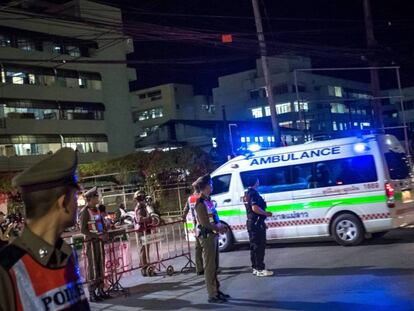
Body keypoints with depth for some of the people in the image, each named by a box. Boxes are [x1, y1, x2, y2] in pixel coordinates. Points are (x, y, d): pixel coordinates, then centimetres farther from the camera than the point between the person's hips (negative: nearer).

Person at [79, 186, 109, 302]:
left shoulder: (96, 210, 12)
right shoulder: (85, 211, -12)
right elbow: (83, 230, -15)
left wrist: (104, 234, 2)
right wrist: (98, 236, -19)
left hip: (99, 241, 7)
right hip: (91, 242, -7)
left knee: (101, 266, 11)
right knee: (93, 267, -4)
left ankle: (100, 290, 20)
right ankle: (92, 293, 2)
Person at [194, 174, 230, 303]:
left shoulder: (208, 200, 12)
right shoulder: (201, 203, -16)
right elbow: (205, 223, -20)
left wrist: (220, 226, 4)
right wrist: (219, 228, -9)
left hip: (213, 235, 9)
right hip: (207, 236, -9)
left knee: (214, 265, 15)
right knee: (209, 266, -4)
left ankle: (216, 291, 24)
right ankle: (212, 295, 0)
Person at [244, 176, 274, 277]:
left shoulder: (247, 194, 15)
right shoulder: (254, 193, -16)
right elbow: (255, 208, -28)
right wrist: (266, 213, -16)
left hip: (251, 222, 10)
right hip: (257, 223, -10)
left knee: (254, 246, 14)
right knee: (259, 246, -6)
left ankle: (255, 268, 19)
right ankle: (260, 269, -4)